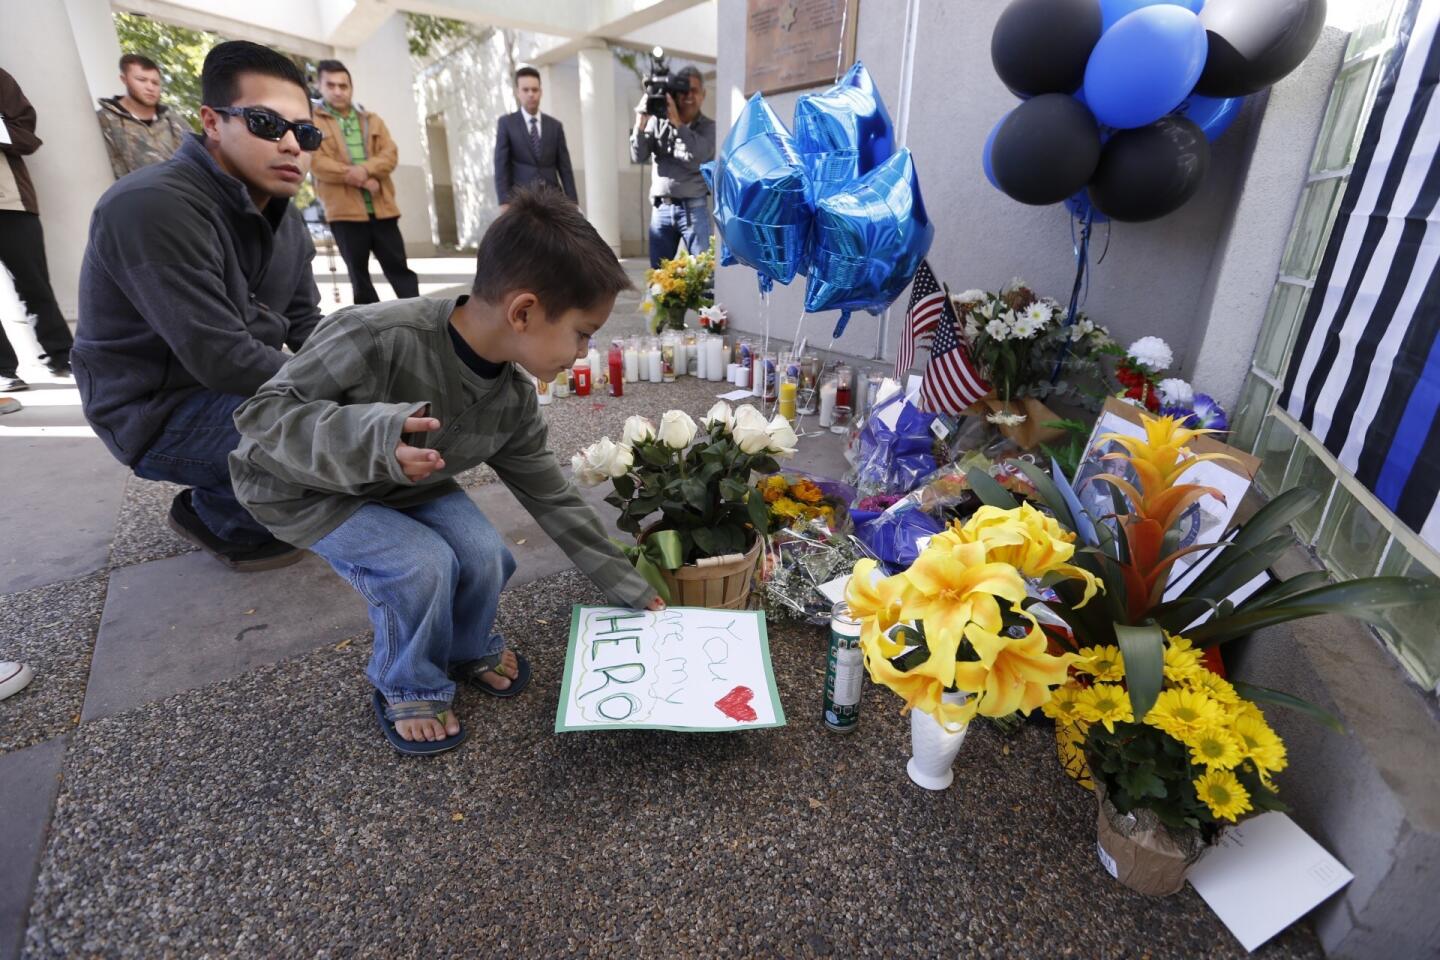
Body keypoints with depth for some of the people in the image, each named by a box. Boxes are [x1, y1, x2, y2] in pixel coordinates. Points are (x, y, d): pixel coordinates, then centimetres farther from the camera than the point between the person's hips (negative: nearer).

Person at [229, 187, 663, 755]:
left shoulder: (515, 401, -17)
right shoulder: (379, 338, -37)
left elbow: (553, 498, -9)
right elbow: (261, 413, -28)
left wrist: (631, 590, -6)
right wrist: (374, 437, -48)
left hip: (407, 487, 5)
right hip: (302, 486, -4)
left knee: (486, 557, -16)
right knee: (422, 564, -25)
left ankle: (469, 650, 18)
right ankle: (408, 688, 6)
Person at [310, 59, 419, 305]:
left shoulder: (372, 120, 17)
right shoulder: (311, 121, 5)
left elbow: (390, 154, 3)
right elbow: (317, 162, -7)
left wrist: (366, 169, -16)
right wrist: (362, 181, -14)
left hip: (381, 207, 2)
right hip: (345, 210, -2)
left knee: (398, 267, 1)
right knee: (359, 275, 5)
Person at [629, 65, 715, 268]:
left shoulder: (708, 127, 3)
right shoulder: (657, 121, 7)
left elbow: (699, 156, -15)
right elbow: (637, 157, 2)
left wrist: (677, 122, -16)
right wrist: (641, 121, -9)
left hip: (694, 209, -2)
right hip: (661, 209, 2)